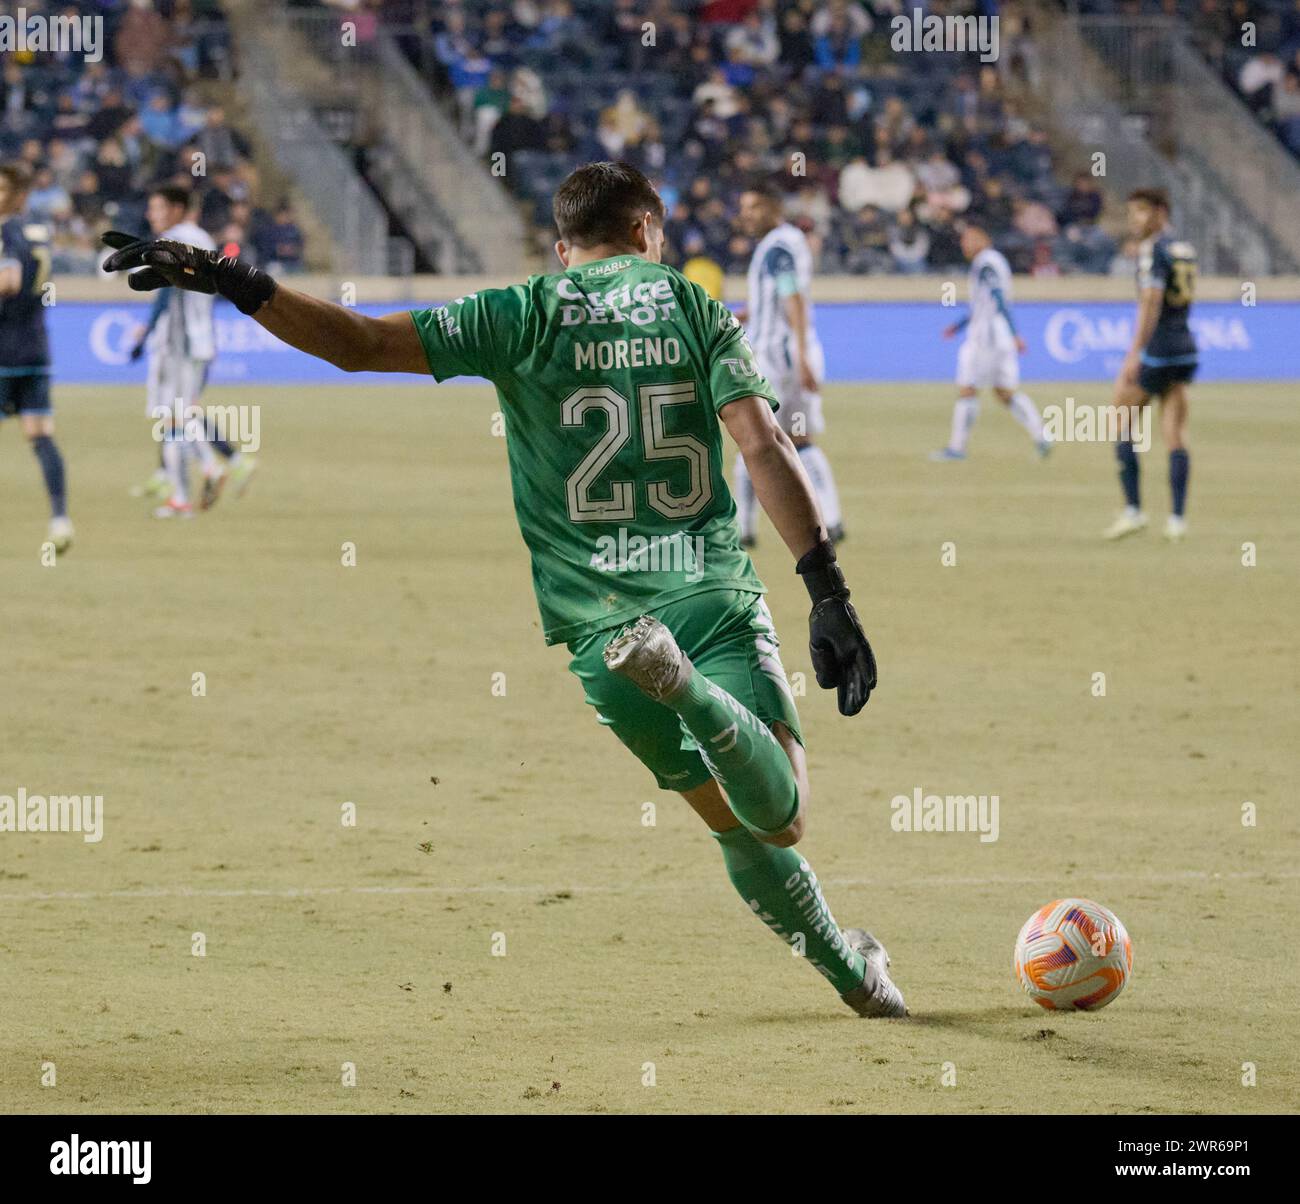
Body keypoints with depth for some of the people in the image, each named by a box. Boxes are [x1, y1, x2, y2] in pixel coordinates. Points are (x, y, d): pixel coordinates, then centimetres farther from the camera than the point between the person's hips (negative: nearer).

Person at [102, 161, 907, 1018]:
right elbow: (764, 445, -5)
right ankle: (689, 690, -37)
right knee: (781, 817, -14)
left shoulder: (524, 316, 5)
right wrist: (830, 594, -8)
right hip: (715, 595, -2)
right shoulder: (694, 306, 7)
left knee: (740, 828, 13)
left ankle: (856, 976, 9)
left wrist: (239, 286, -3)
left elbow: (362, 344, -5)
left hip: (596, 618, 2)